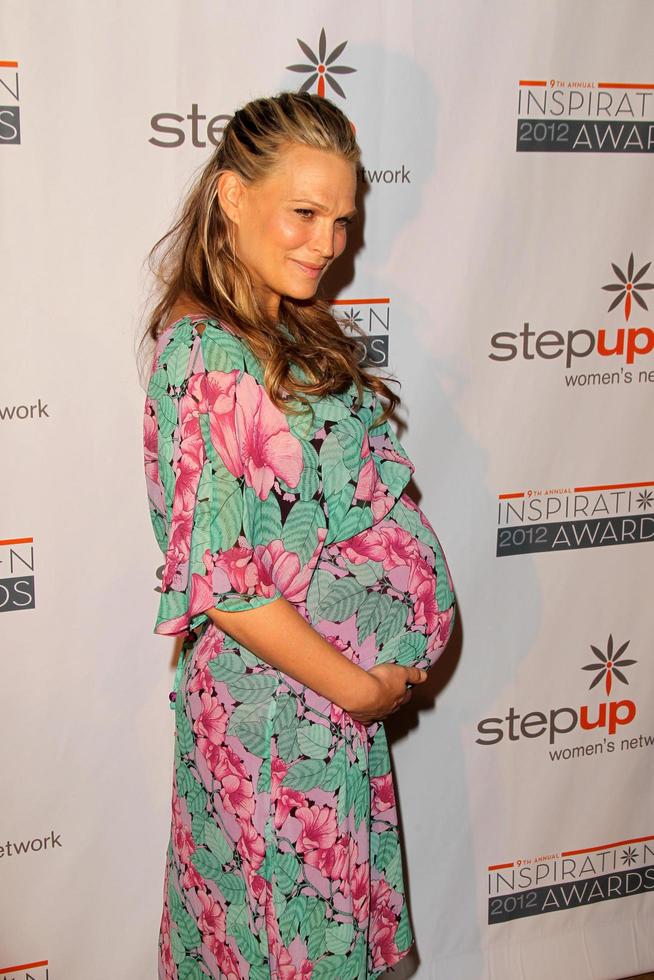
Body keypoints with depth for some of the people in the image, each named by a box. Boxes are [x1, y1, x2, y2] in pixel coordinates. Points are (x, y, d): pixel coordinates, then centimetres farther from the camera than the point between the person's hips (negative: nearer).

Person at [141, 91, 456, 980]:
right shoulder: (209, 356, -22)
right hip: (279, 712, -9)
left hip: (340, 693, 9)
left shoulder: (288, 338, 6)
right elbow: (221, 582, -25)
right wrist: (362, 688, -16)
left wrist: (375, 677, 4)